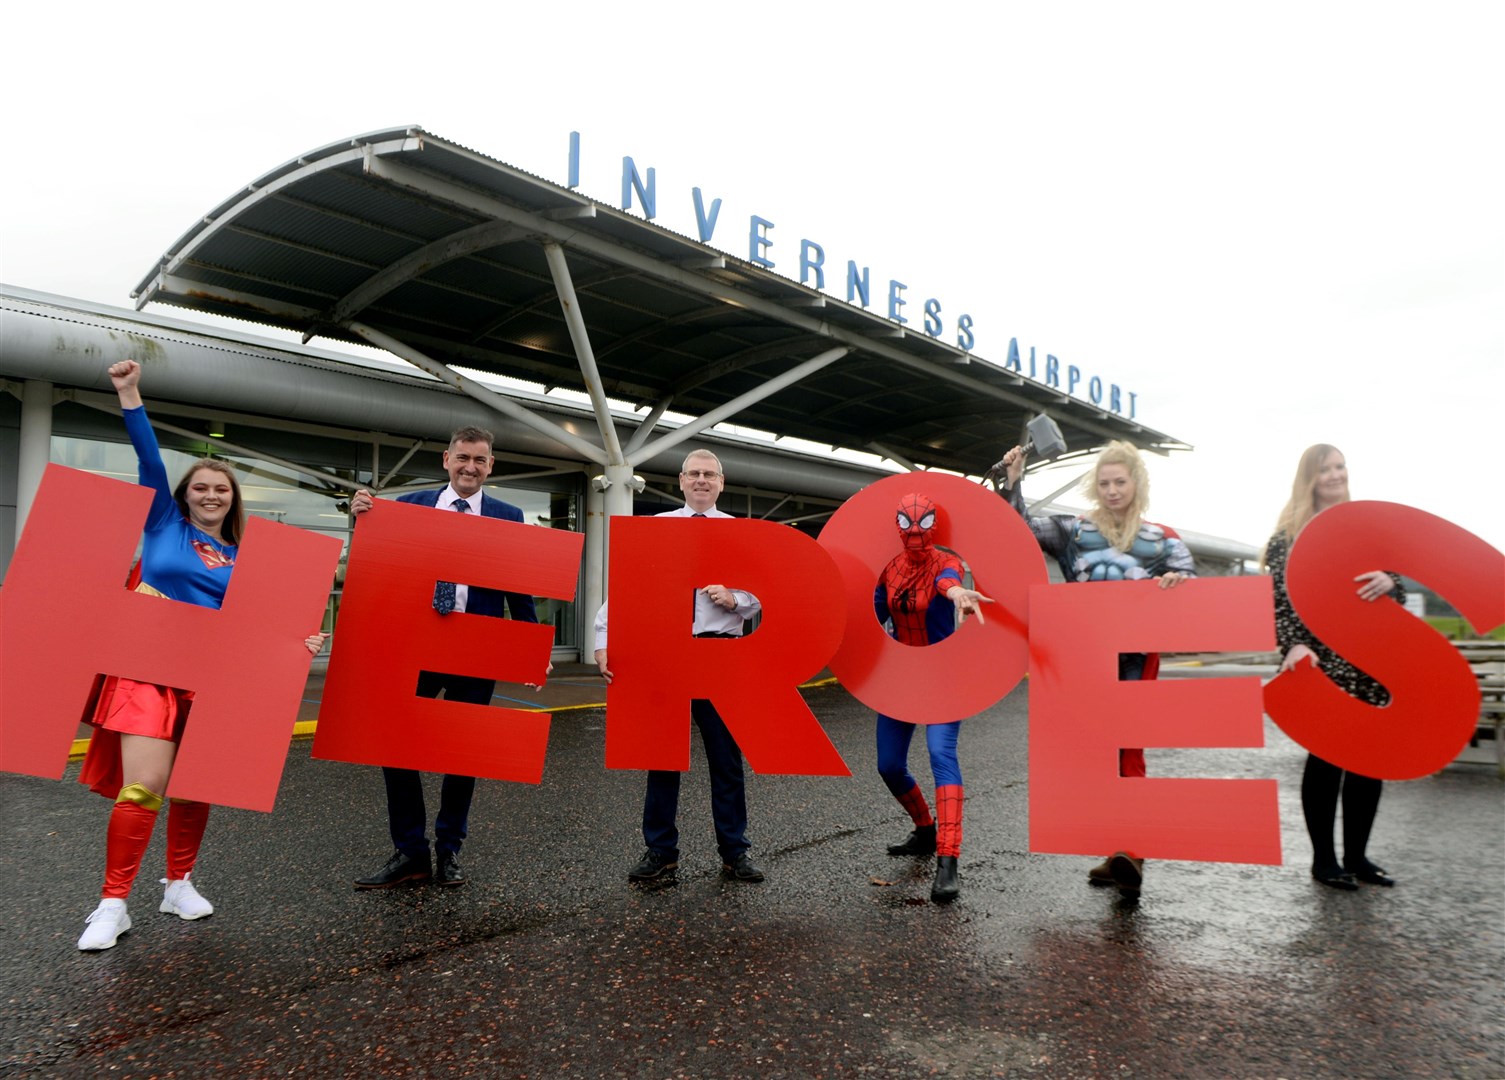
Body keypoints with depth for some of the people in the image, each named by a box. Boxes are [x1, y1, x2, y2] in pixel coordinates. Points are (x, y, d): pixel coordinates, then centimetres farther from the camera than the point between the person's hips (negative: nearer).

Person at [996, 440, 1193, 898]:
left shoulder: (1162, 539, 8)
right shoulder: (1072, 530, 9)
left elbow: (1191, 583, 2)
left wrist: (1179, 580, -21)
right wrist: (1011, 484, -12)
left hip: (1134, 658, -2)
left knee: (1127, 748, -10)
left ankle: (1129, 852, -11)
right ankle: (1122, 850, 17)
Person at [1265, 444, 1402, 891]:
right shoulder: (1290, 535, -1)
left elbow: (1395, 588, 12)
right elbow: (1279, 599, -9)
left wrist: (1389, 581, -12)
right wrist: (1294, 645, -23)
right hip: (1321, 662, -5)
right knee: (1326, 757, 1)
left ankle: (1356, 856, 23)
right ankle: (1323, 859, 14)